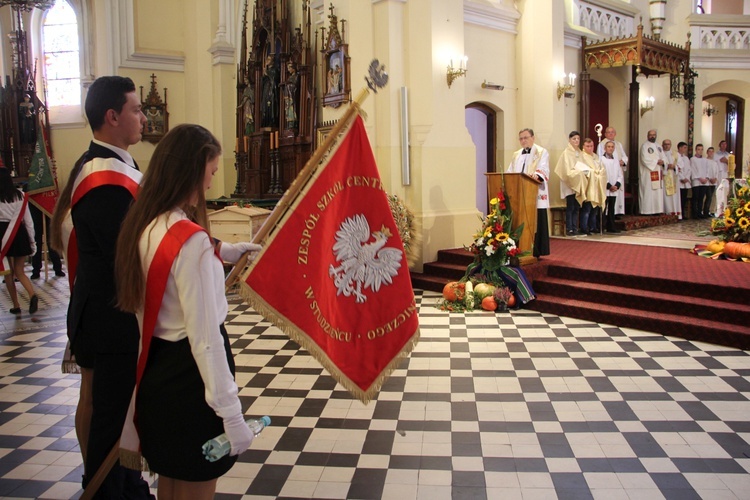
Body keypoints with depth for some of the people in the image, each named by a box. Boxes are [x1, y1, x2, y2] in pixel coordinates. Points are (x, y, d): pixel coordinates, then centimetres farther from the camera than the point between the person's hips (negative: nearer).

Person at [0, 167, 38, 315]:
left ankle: (16, 305, 13)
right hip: (20, 233, 2)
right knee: (19, 272, 10)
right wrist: (32, 240, 10)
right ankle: (32, 295, -17)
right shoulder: (20, 195, 3)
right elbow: (28, 220, 3)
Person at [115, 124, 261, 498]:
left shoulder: (142, 225, 1)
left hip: (156, 365, 9)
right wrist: (231, 413, -22)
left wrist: (222, 252, 30)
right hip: (188, 371, -9)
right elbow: (204, 334, -26)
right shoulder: (190, 237, -25)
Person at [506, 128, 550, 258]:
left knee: (535, 222, -4)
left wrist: (536, 176, -34)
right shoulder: (516, 155, 22)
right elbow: (510, 172, 17)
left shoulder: (542, 152, 5)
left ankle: (535, 251, 0)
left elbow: (543, 169, -12)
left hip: (535, 195, -5)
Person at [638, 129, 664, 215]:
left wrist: (662, 162, -6)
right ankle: (647, 210, -7)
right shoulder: (645, 146, -5)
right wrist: (656, 162, -15)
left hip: (657, 173, 7)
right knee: (648, 192, -9)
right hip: (648, 173, -7)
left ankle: (656, 209, 8)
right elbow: (645, 159, -14)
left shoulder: (658, 147, 18)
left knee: (658, 191, 5)